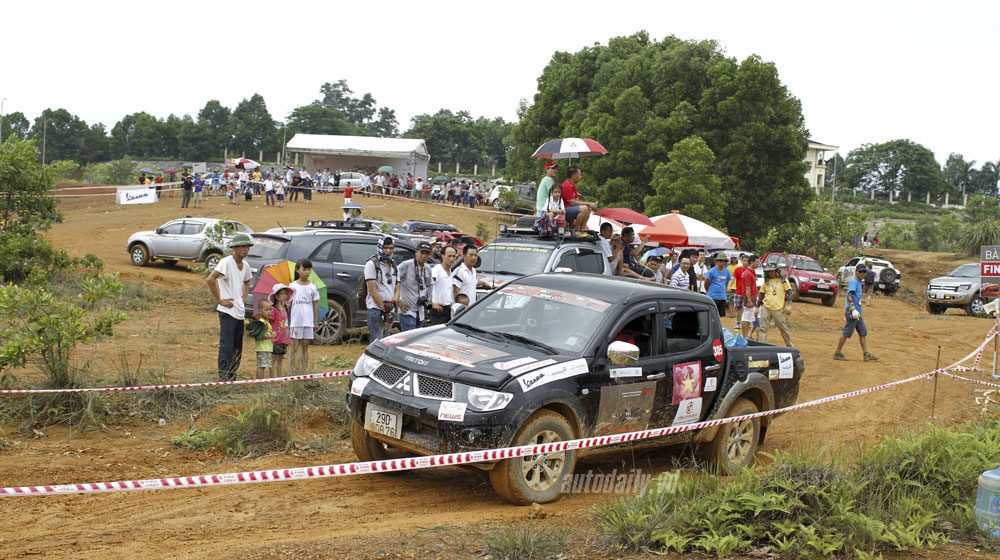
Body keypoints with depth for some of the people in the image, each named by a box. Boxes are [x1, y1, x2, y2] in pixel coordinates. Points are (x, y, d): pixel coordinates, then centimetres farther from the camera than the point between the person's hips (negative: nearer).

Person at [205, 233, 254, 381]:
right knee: (226, 346, -9)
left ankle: (232, 379, 18)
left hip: (240, 312, 8)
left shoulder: (245, 265, 12)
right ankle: (224, 378, -5)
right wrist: (220, 300, -18)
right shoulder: (226, 262, -12)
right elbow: (210, 279, -23)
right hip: (227, 312, -8)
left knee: (237, 348, 11)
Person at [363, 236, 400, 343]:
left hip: (390, 310, 7)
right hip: (375, 309, -7)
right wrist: (383, 308, -13)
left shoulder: (394, 266, 18)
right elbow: (372, 290, -9)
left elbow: (397, 289, 13)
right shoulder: (372, 264, -3)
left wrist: (393, 303, -8)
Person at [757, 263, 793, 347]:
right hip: (765, 308, 3)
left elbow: (788, 292, 1)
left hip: (778, 309, -3)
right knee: (763, 328, -3)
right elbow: (762, 294, 19)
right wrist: (757, 306, 15)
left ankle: (789, 346, 19)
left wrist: (788, 305, -9)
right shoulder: (766, 282, 14)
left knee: (783, 328, 5)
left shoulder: (783, 280, 5)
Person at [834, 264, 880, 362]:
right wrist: (853, 309, -33)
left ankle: (866, 354, 9)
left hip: (857, 313, 10)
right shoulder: (854, 281, -11)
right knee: (846, 333, -5)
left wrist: (846, 313, 25)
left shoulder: (858, 282, 19)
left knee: (863, 332, 8)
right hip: (852, 312, -10)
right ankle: (837, 353, 2)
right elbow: (849, 295, -23)